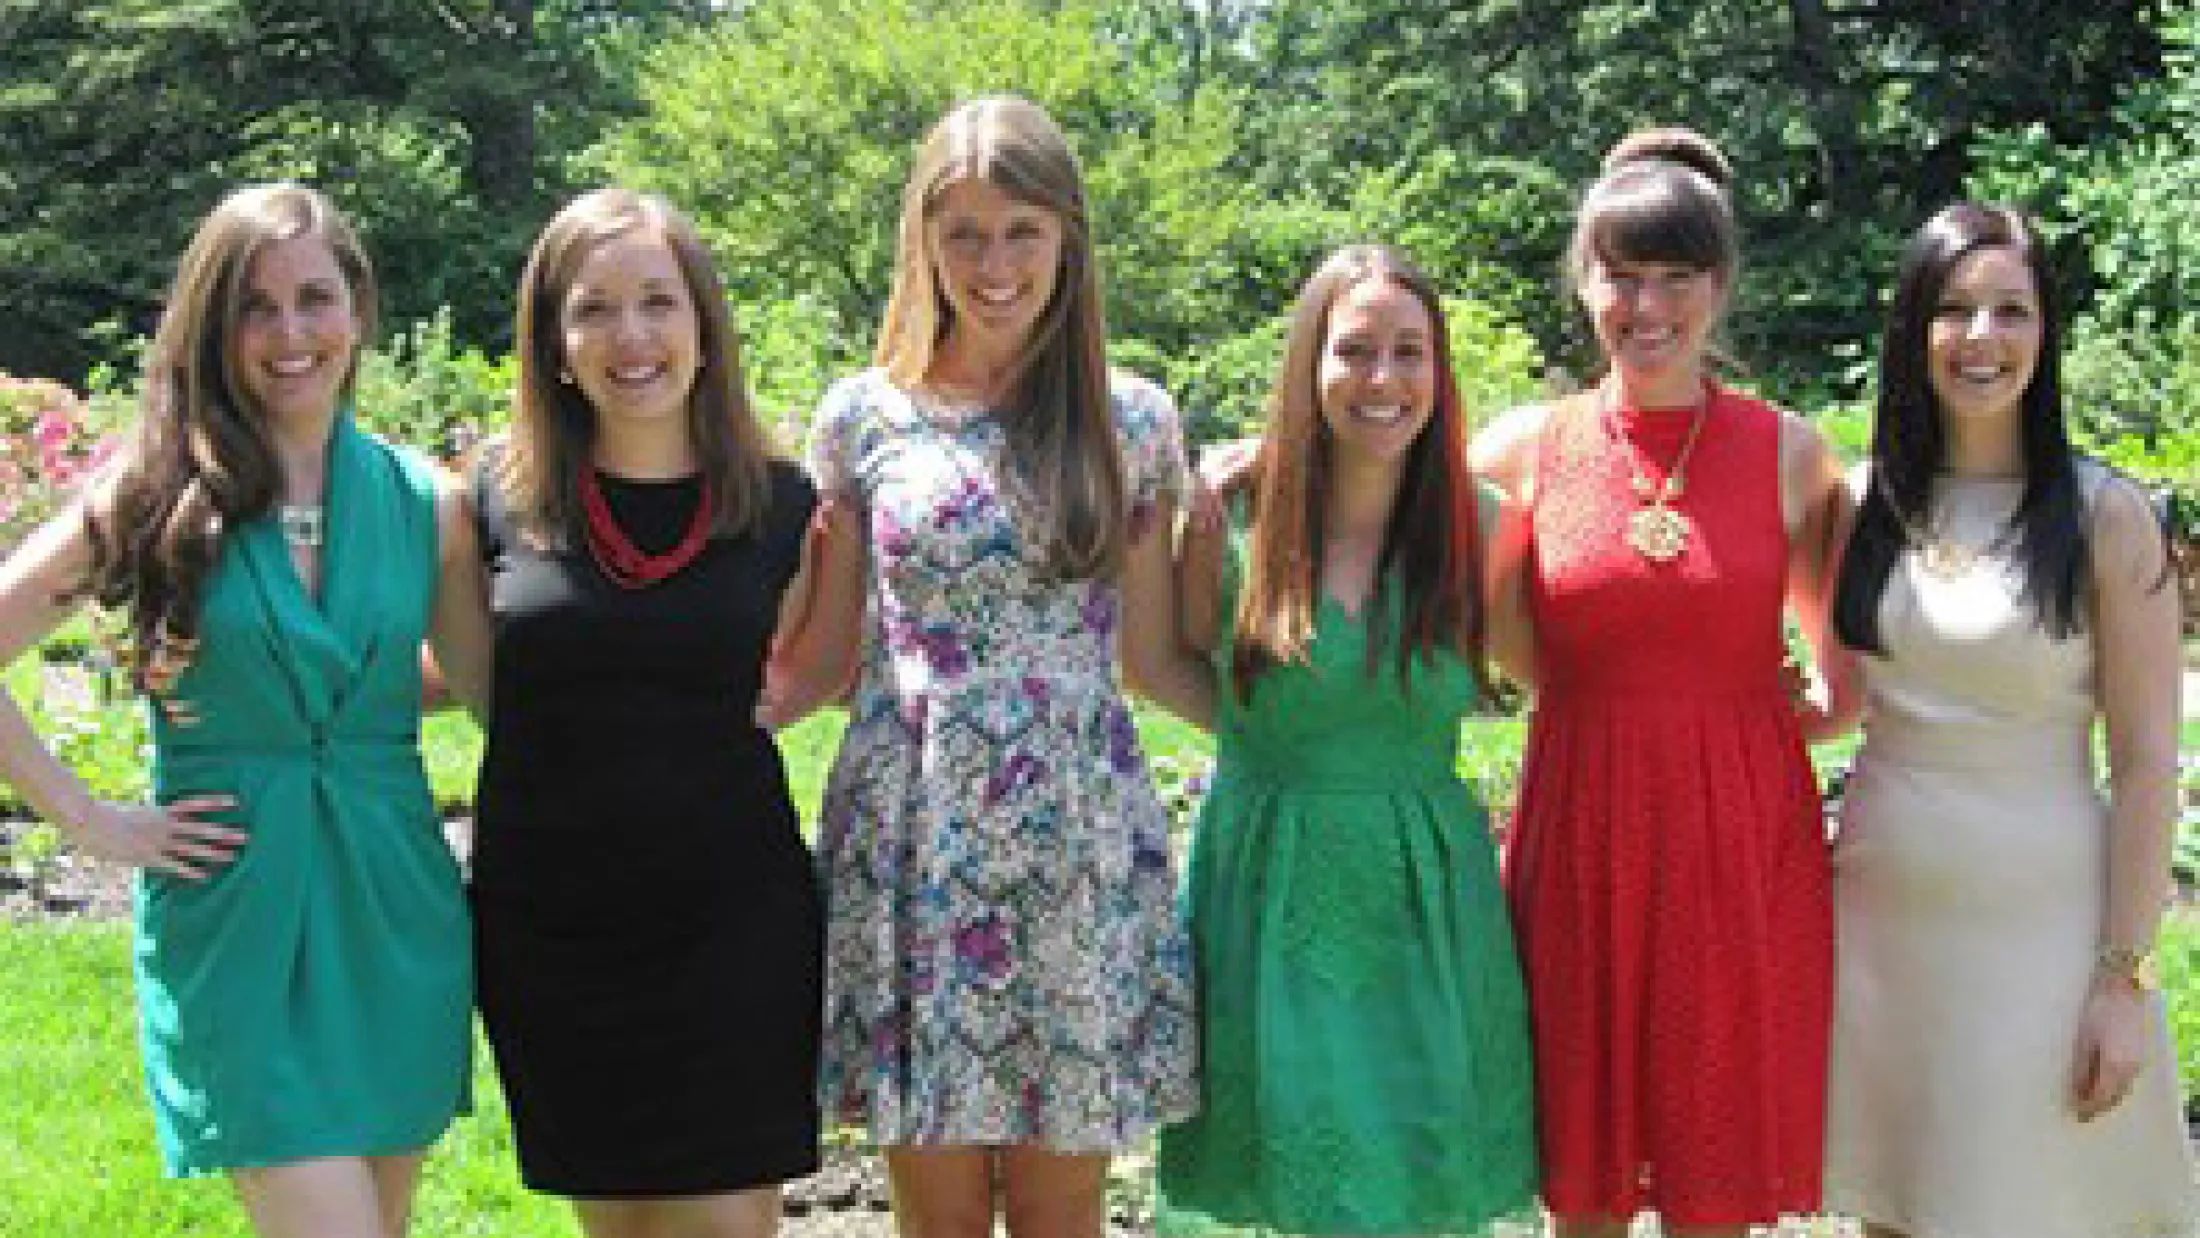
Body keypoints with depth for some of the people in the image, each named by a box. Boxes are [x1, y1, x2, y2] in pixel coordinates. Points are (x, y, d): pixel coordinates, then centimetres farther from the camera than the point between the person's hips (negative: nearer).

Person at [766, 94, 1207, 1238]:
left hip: (1079, 857, 0)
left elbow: (1154, 658, 9)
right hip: (914, 852, 0)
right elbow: (820, 660, 7)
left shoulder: (1130, 420, 4)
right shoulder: (862, 418, 3)